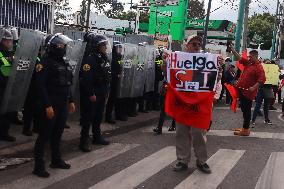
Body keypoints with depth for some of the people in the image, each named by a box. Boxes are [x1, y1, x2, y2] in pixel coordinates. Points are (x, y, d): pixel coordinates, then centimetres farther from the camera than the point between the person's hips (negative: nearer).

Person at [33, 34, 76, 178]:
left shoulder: (64, 63, 14)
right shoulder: (46, 63, -13)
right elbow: (40, 85, -19)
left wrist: (70, 101, 17)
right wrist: (47, 106, -23)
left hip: (63, 105, 8)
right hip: (51, 105, -8)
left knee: (58, 133, 17)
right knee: (45, 135, -3)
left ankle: (56, 160, 30)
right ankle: (39, 166, 4)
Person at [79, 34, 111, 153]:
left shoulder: (104, 58, 12)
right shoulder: (90, 58, -17)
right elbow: (86, 78, -23)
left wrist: (106, 90, 15)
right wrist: (91, 94, -23)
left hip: (102, 93, 9)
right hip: (92, 95, -9)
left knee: (98, 116, 18)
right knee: (88, 117, -3)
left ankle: (97, 137, 31)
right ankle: (84, 141, 3)